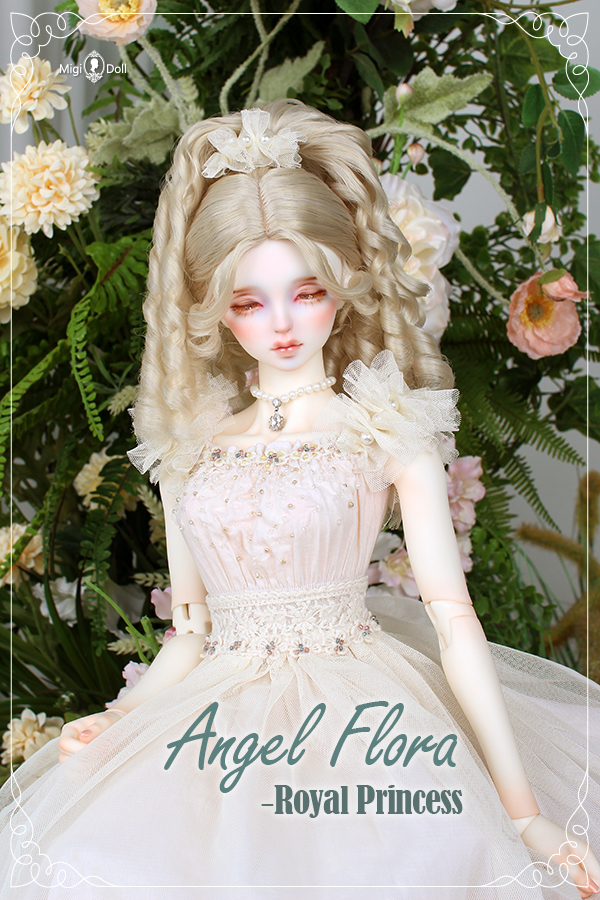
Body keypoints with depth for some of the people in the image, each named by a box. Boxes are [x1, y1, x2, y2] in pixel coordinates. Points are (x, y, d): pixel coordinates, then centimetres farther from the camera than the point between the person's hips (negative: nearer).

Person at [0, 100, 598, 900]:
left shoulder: (389, 432, 3)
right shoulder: (190, 445, 12)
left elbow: (454, 619, -3)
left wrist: (521, 808, -8)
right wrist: (119, 720, -2)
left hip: (360, 709, -3)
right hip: (219, 718, 3)